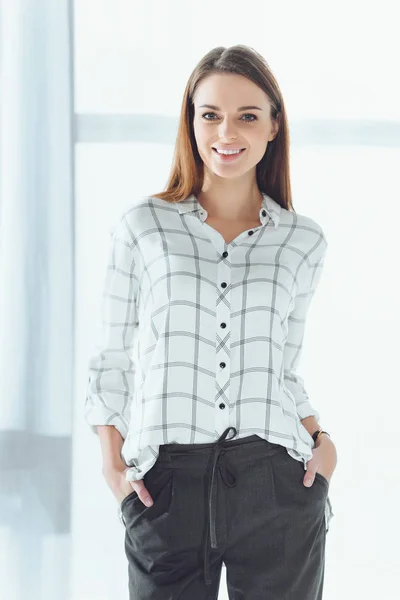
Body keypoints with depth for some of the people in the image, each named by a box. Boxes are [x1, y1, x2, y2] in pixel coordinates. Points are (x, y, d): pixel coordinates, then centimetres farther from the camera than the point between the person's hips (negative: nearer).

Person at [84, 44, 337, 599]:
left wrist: (322, 439, 0)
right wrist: (113, 462, -3)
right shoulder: (144, 226, 3)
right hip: (166, 484, -1)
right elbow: (113, 358, 6)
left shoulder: (303, 241, 8)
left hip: (276, 480, 1)